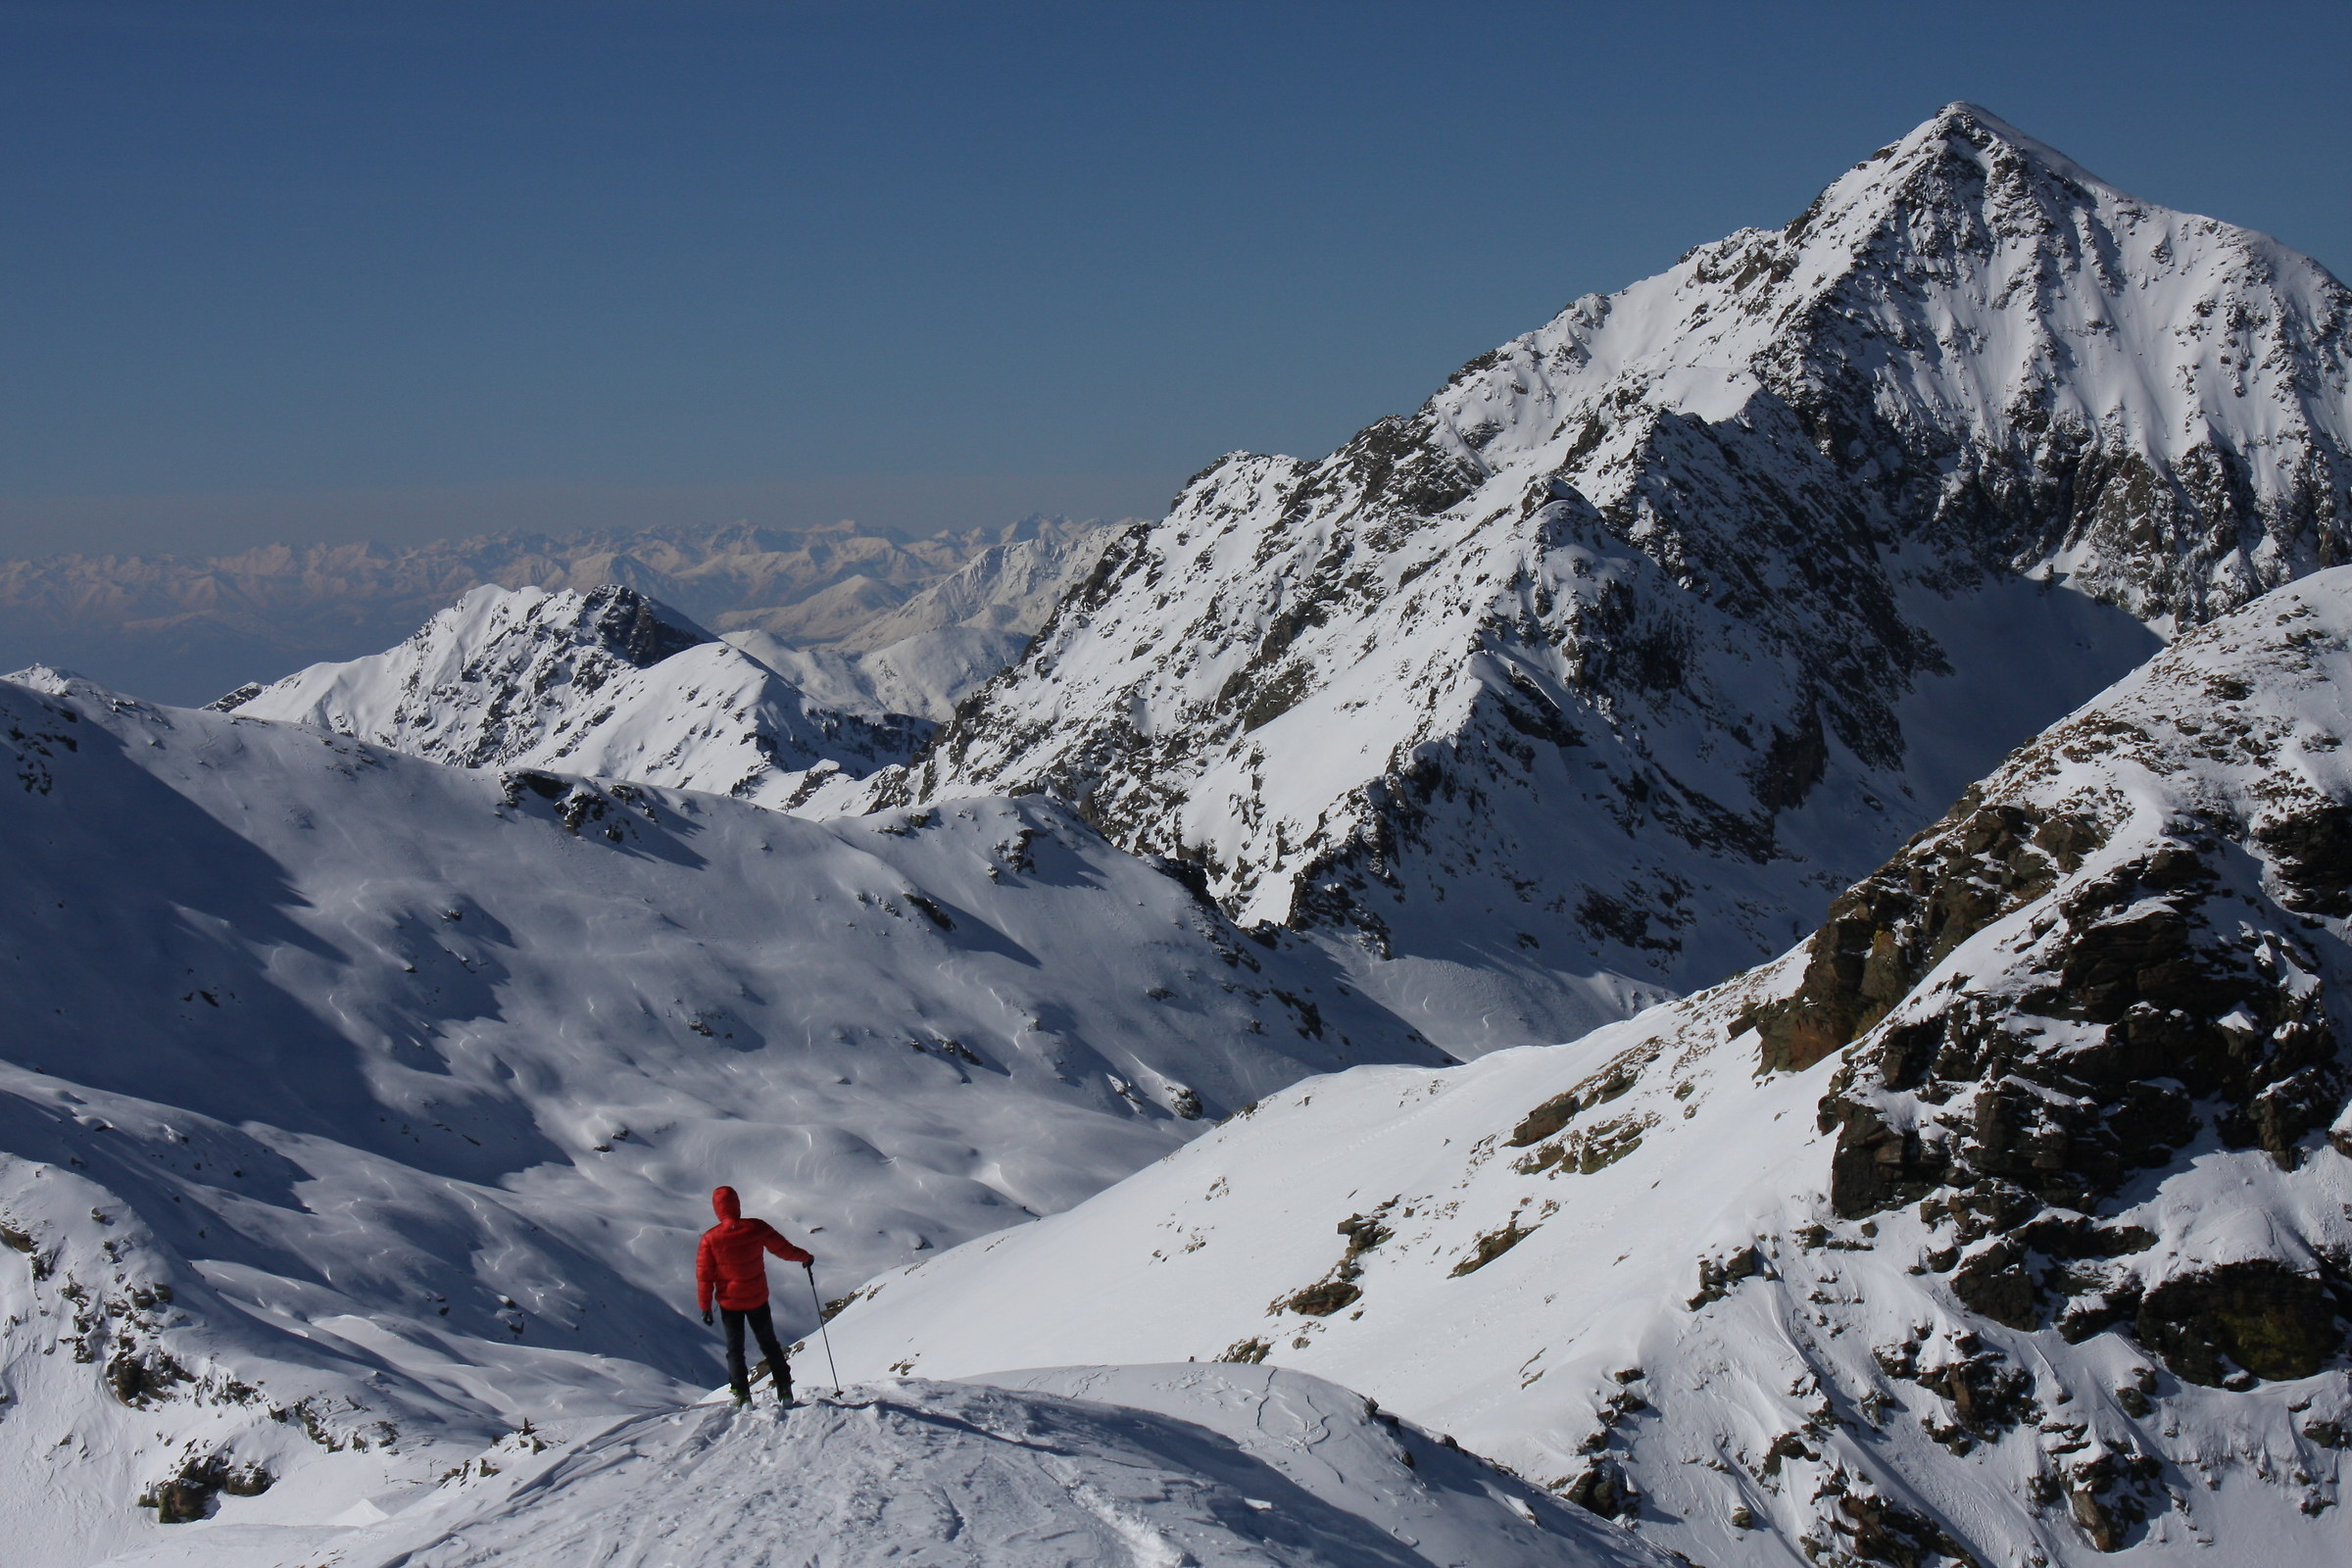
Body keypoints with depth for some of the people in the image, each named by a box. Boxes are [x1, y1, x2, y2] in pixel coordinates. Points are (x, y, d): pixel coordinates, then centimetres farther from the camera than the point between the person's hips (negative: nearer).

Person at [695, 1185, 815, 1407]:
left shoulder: (710, 1239, -14)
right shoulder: (756, 1228, -12)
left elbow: (704, 1275, -9)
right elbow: (784, 1249, -2)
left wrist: (705, 1306, 0)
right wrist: (805, 1258, 18)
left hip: (729, 1302, -1)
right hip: (758, 1299, 1)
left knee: (735, 1349, 12)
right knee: (769, 1345, 16)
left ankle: (743, 1395, 3)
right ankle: (784, 1390, 14)